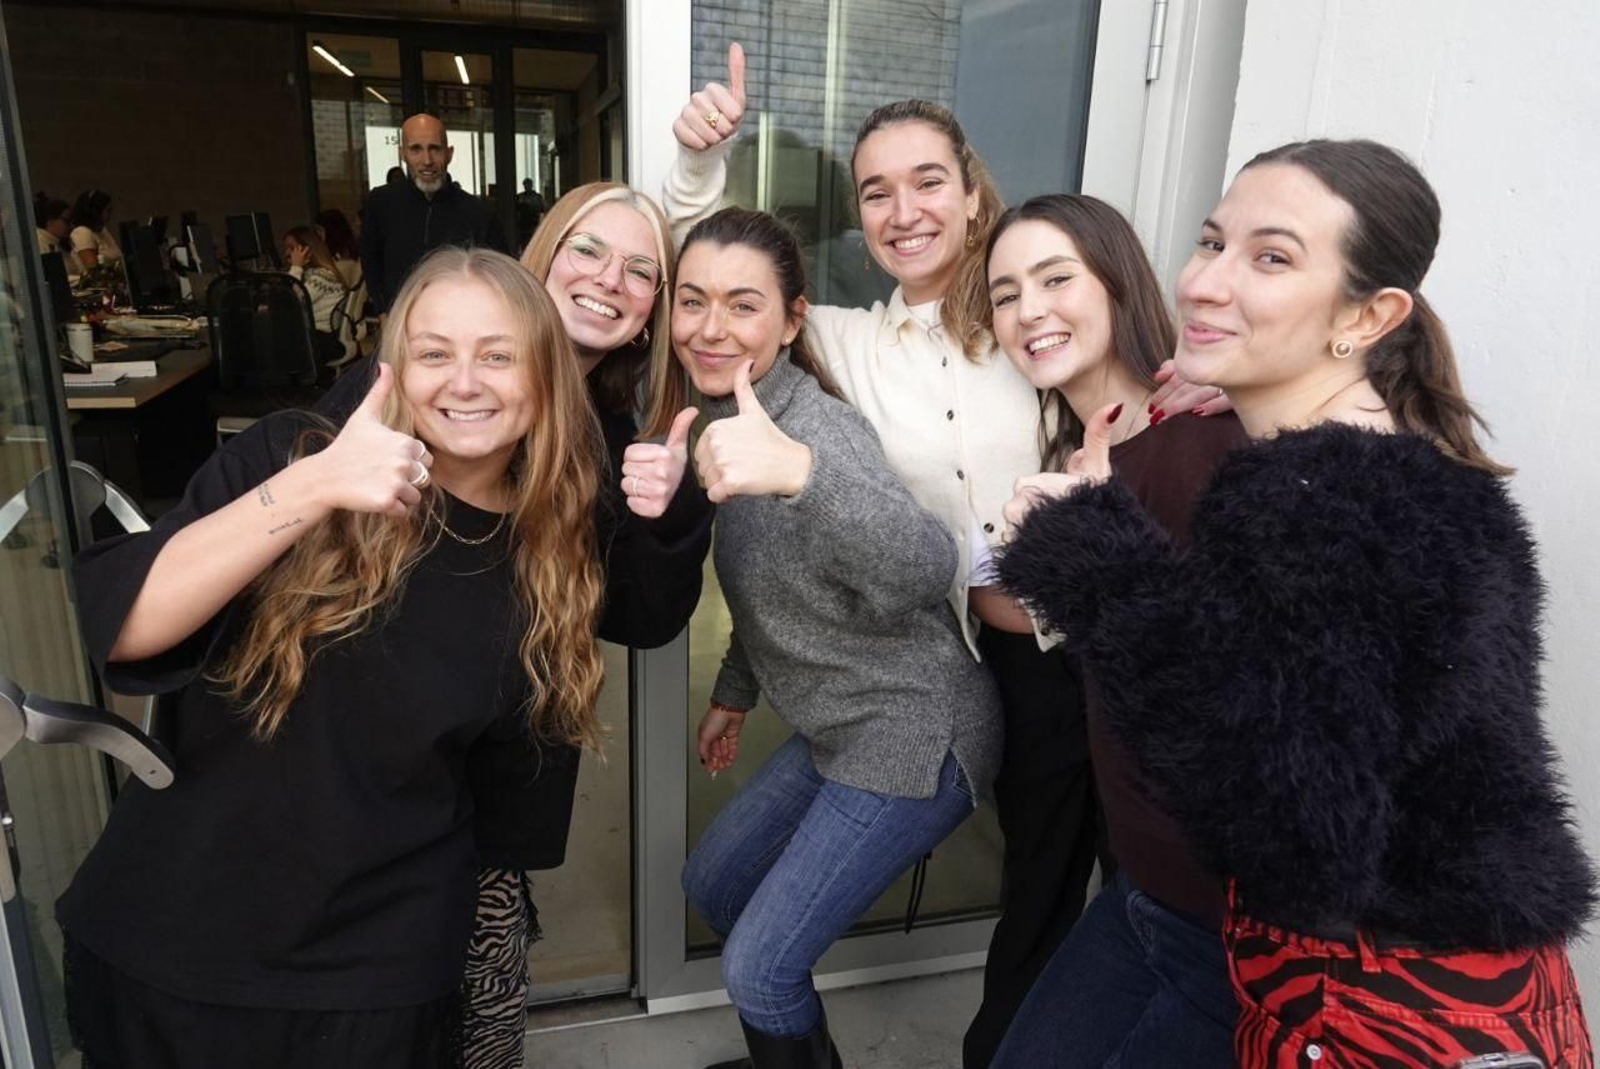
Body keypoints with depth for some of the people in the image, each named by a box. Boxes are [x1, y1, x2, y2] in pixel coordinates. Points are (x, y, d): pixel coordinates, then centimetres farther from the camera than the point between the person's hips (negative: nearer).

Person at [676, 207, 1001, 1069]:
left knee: (759, 968, -2)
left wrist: (799, 471, -59)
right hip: (837, 731, 9)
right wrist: (735, 694, 24)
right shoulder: (727, 420, 2)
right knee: (712, 886, 22)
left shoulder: (812, 424, -25)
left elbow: (926, 571, -44)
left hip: (913, 739, -9)